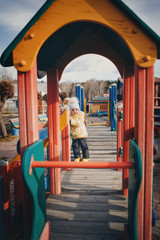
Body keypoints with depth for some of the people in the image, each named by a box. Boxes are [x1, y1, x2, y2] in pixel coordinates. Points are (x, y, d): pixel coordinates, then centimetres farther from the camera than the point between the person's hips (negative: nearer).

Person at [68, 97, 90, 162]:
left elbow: (78, 123, -27)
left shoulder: (81, 116, -12)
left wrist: (71, 121, -32)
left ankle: (86, 157, 22)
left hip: (82, 135, -3)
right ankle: (77, 157, 25)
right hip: (74, 135, 3)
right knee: (75, 146, 7)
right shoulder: (70, 116, -1)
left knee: (84, 146, 5)